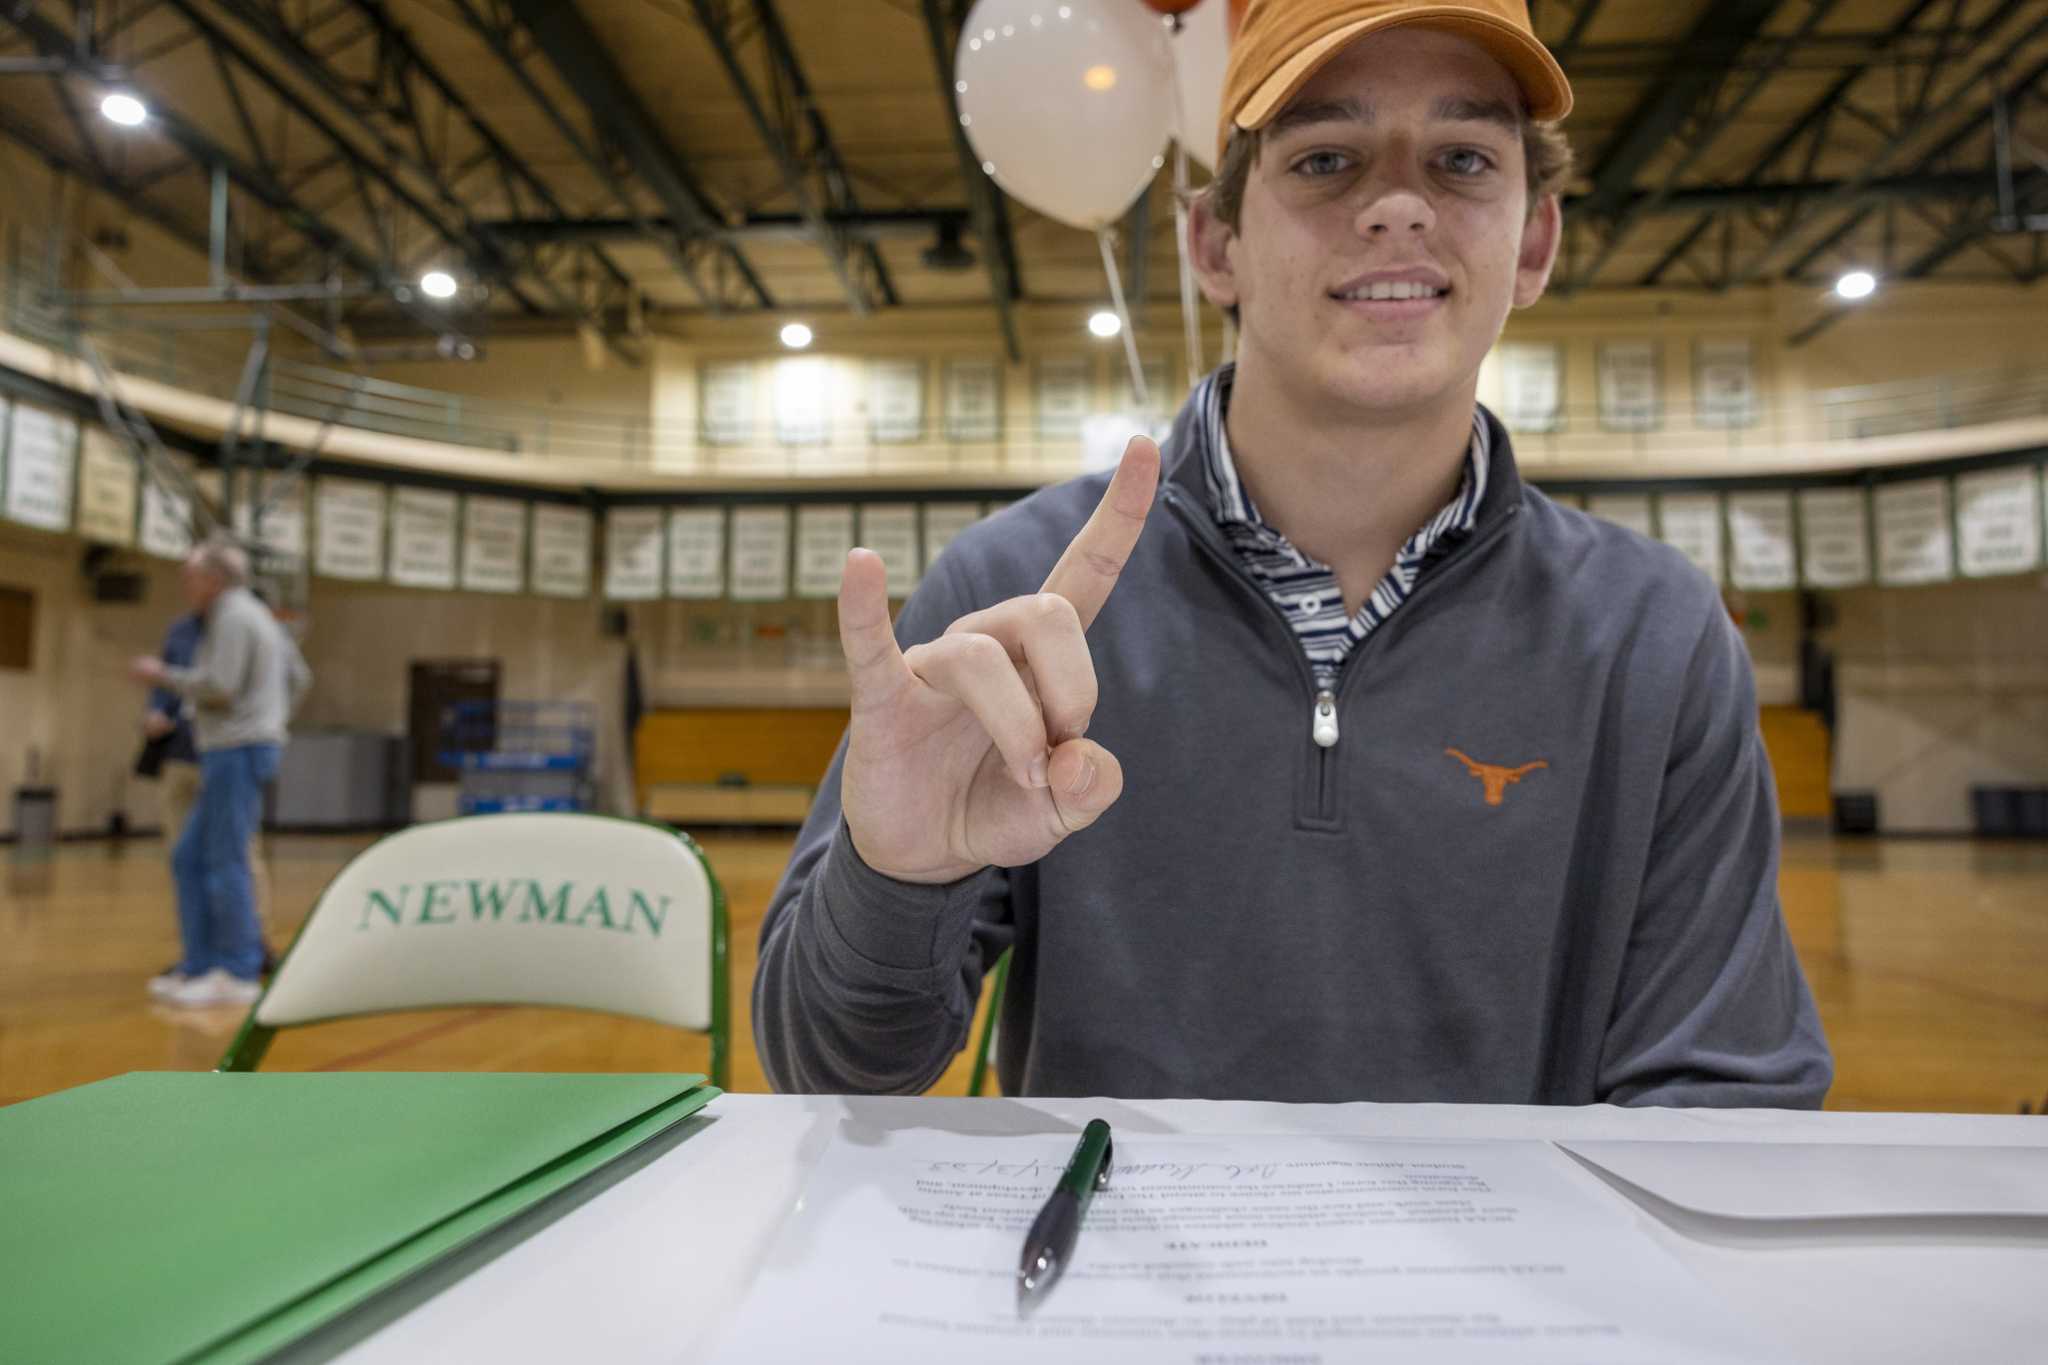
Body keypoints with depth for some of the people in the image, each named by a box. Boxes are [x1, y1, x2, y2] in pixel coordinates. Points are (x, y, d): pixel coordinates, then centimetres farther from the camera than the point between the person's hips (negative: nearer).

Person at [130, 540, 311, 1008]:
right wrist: (274, 723, 24)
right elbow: (298, 676, 24)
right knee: (190, 860, 10)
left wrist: (163, 676, -4)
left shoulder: (233, 616, -10)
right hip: (236, 755, 10)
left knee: (226, 863, -7)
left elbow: (219, 686, -18)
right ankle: (200, 968, 10)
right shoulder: (257, 616, 20)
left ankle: (238, 975, -3)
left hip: (237, 754, -10)